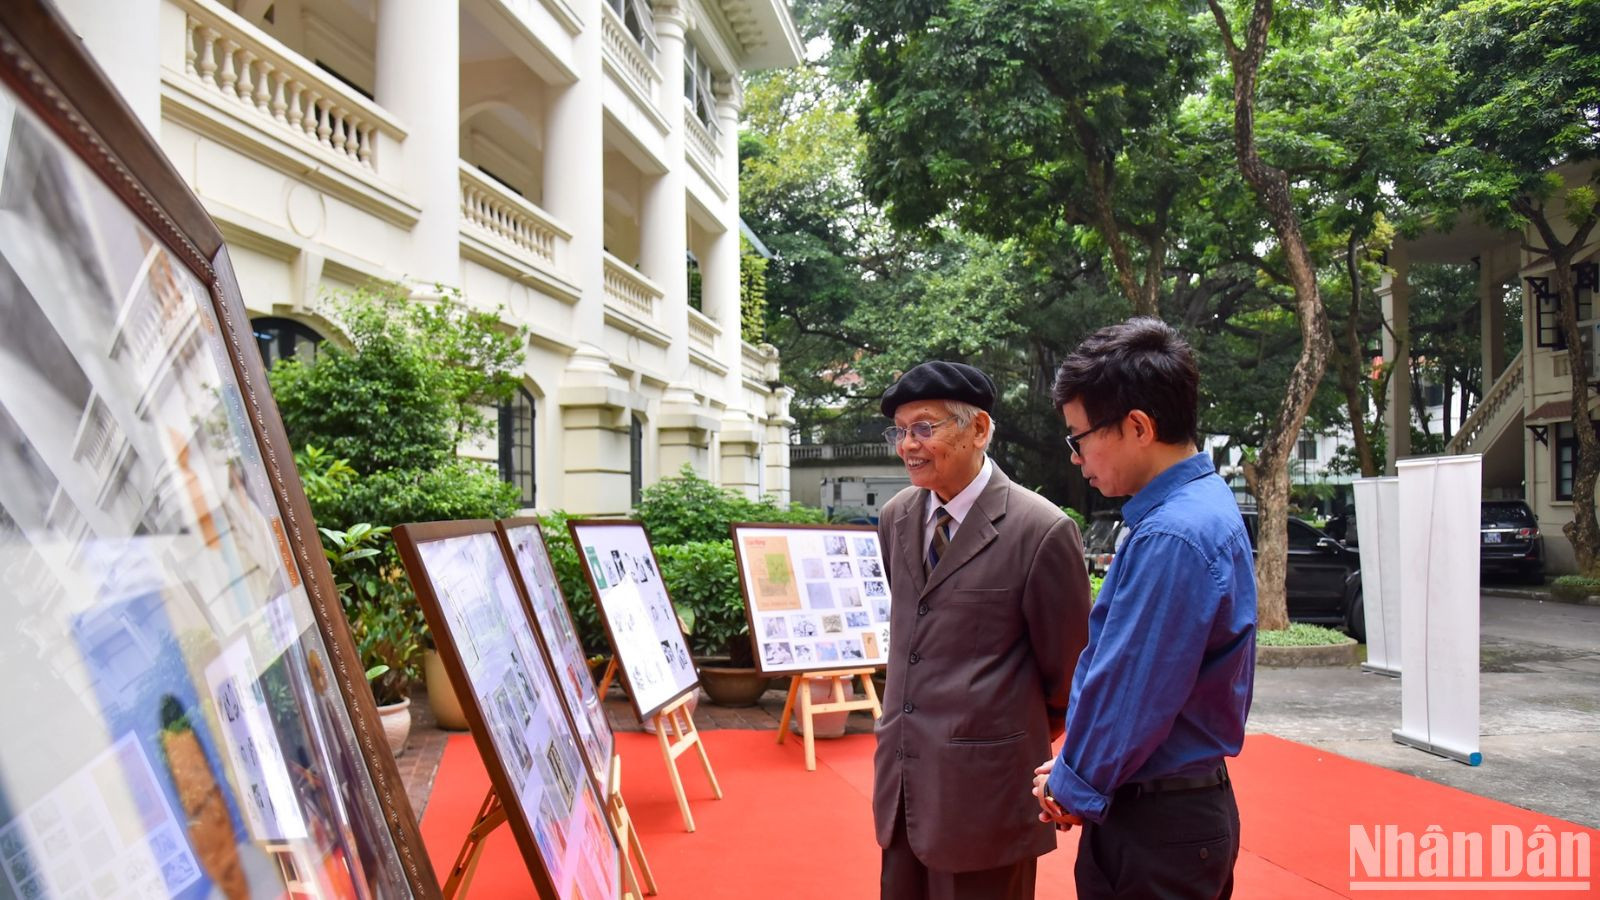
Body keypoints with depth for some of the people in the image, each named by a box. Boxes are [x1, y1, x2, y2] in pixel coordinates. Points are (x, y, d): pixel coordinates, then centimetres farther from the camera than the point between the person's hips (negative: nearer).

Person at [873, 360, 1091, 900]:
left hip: (983, 786, -6)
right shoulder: (896, 517, 4)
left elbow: (1067, 664, -5)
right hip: (901, 776, 6)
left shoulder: (1041, 531, -16)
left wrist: (1027, 736, 8)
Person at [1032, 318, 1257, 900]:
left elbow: (1130, 691, -23)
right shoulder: (1203, 505, 5)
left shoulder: (1171, 537, -26)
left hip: (1156, 827, -9)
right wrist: (1077, 768, 7)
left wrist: (1074, 787, -7)